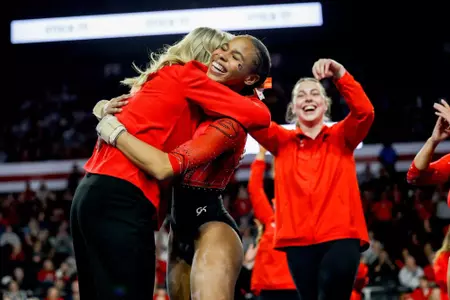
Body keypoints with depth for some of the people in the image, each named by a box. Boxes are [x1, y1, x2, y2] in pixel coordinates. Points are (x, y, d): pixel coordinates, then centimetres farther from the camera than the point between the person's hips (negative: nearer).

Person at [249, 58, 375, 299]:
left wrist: (340, 74, -21)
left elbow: (364, 112, -10)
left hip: (341, 236, -2)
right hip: (298, 239, 2)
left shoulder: (341, 137, 8)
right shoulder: (283, 142, 12)